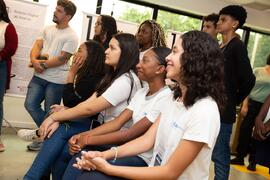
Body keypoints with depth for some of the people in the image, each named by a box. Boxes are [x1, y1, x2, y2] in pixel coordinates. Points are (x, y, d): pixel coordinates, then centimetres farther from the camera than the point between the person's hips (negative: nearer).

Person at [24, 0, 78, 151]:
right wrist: (34, 60, -17)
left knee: (50, 112, 3)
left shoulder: (71, 36, -11)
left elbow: (62, 59, -16)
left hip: (57, 80, -6)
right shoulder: (48, 29, 10)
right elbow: (37, 45, 2)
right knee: (30, 104, 3)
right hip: (39, 76, 6)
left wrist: (43, 64, -11)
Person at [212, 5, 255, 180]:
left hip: (222, 110, -7)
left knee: (219, 154, 3)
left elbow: (248, 80, -15)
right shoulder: (219, 46, 12)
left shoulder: (237, 46, -10)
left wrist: (234, 101, -4)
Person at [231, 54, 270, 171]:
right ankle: (240, 157, 18)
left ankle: (253, 161, 20)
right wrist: (244, 105, -6)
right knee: (245, 130, 3)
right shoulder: (257, 71, 1)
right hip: (252, 104, -1)